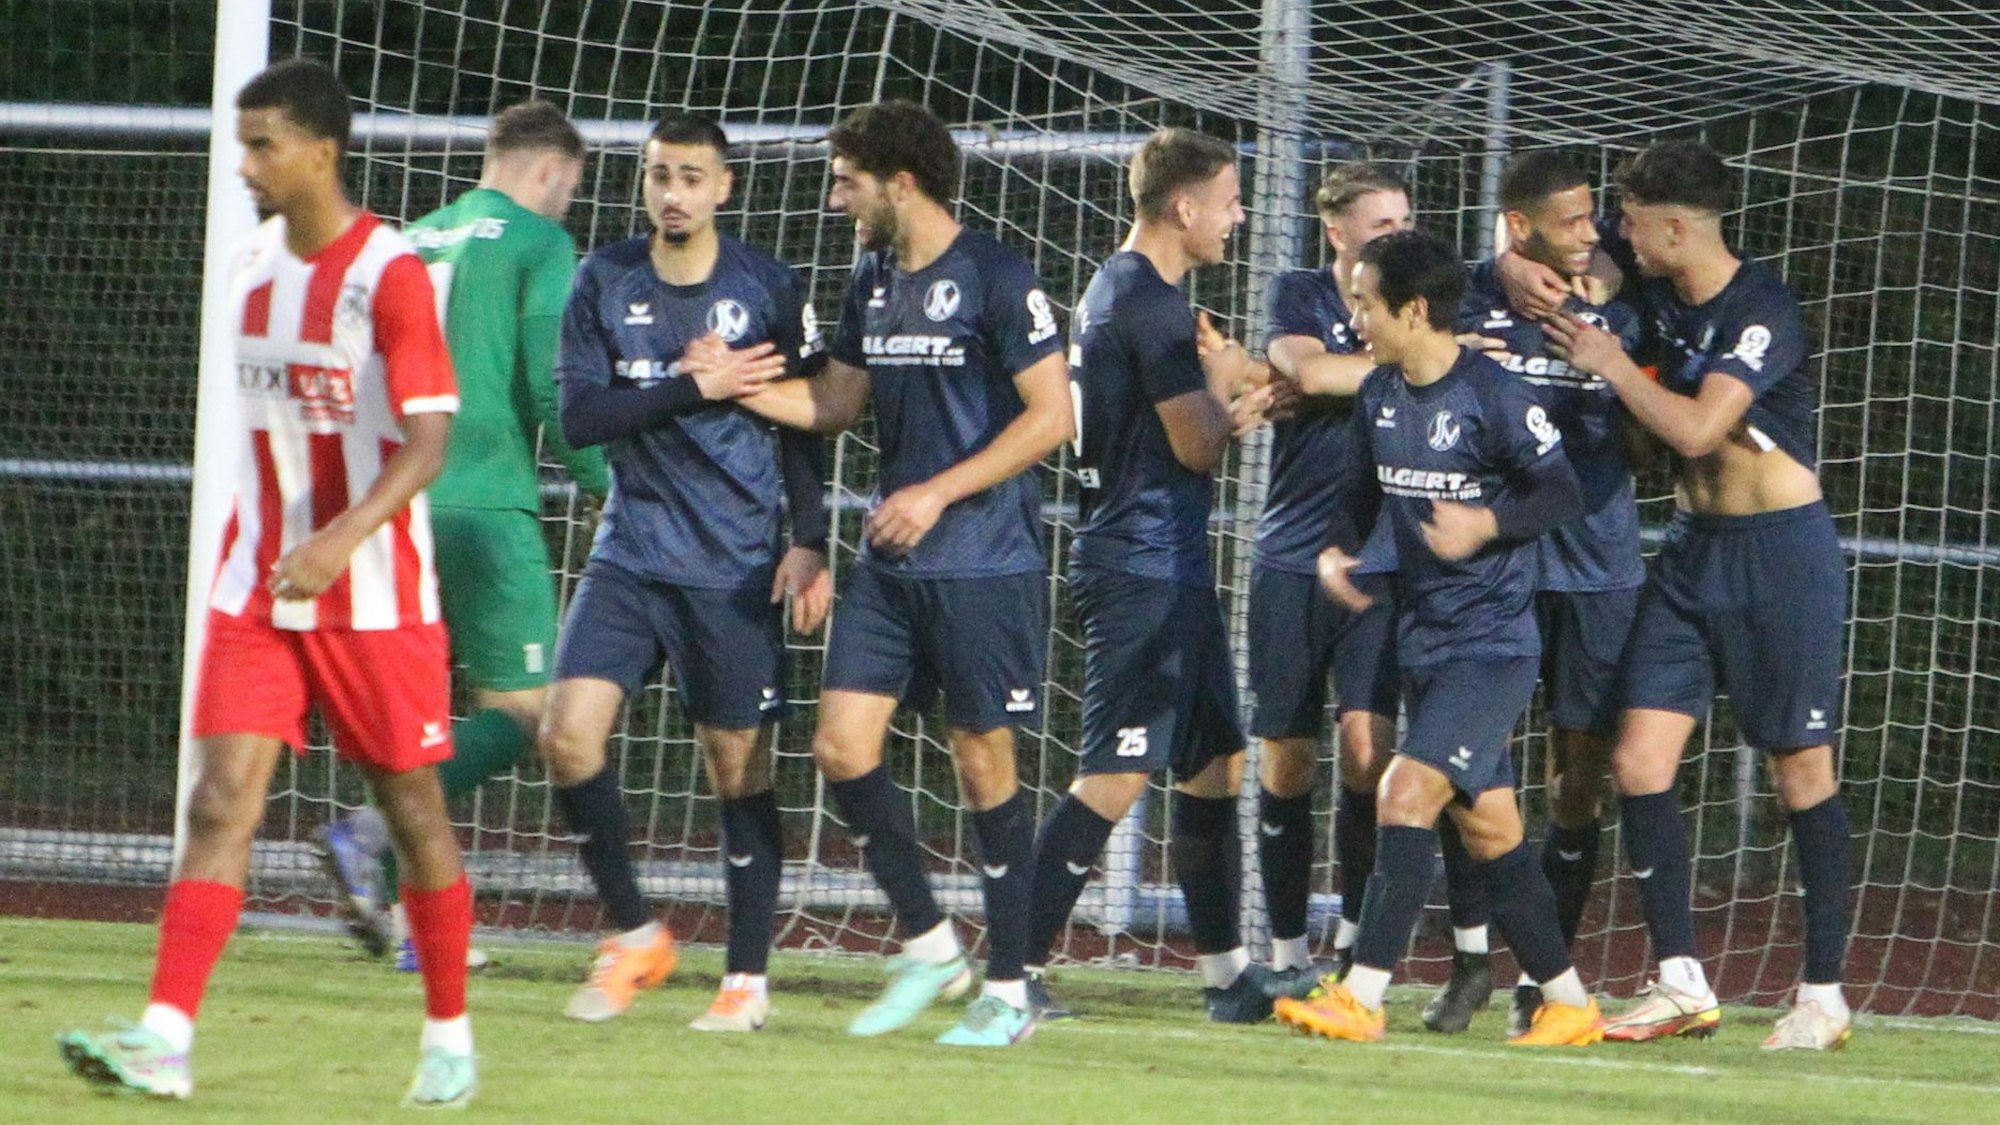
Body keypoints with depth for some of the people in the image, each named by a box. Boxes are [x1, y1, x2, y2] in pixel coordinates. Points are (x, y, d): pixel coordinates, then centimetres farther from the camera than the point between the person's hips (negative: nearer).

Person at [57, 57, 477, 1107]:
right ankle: (164, 1040, -16)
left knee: (412, 810, 6)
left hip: (372, 596, -5)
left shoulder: (390, 275, -13)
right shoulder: (250, 269, 8)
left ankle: (449, 1037, 21)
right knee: (220, 803, -7)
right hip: (256, 588, 5)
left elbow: (428, 437, -20)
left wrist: (343, 538, -33)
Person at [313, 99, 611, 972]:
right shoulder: (539, 244, -3)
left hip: (400, 503, 7)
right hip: (484, 505, -7)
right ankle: (369, 835, -21)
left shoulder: (414, 243, 17)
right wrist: (605, 481, 1)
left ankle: (410, 911, 10)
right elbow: (551, 383, -12)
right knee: (519, 709, -3)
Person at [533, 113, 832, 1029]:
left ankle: (748, 977, 11)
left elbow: (801, 423, 4)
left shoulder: (766, 288, 0)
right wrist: (694, 387, -13)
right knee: (568, 732, -13)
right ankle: (633, 934, 4)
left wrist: (809, 545, -4)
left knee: (738, 765, 1)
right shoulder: (604, 284, 3)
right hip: (629, 556, 2)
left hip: (736, 566, -2)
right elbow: (578, 416, -5)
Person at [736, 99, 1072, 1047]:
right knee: (842, 746, -2)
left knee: (983, 760, -2)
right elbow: (835, 401, 19)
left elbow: (1051, 416, -13)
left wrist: (938, 492, -17)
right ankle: (927, 945, 12)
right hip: (891, 565, 7)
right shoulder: (873, 278, 12)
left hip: (986, 566, -7)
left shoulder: (995, 278, -11)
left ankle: (1008, 987, 6)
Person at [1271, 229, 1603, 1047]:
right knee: (1487, 825, 10)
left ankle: (1361, 997, -20)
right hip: (1421, 636, 8)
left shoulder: (1494, 397, -16)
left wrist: (1488, 524, -26)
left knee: (1407, 792, -19)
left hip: (1493, 643, -8)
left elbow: (1564, 495, -10)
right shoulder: (1380, 396, 5)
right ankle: (1569, 1004, 20)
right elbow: (1357, 487, 18)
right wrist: (1335, 550, -1)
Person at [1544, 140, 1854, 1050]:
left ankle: (1823, 997, 5)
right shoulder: (1660, 299, 6)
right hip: (1692, 548, 8)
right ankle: (1681, 985, 1)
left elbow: (1696, 427, -26)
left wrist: (1610, 364, -12)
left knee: (1801, 768, -2)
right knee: (1639, 760, -3)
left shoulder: (1762, 310, -17)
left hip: (1781, 549, -8)